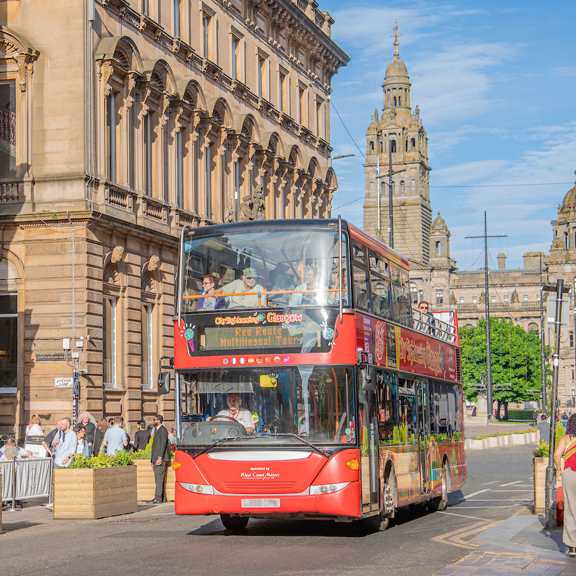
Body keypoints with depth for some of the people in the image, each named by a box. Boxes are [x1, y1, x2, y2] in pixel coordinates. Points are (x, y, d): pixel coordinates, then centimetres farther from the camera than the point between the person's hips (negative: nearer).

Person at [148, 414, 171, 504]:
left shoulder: (162, 430, -7)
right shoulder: (157, 431, 23)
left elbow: (163, 444, -16)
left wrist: (160, 457, -23)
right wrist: (152, 460, 22)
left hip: (160, 458, -10)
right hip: (156, 459, 10)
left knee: (159, 478, -12)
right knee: (158, 479, 9)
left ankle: (158, 498, -16)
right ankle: (162, 497, 11)